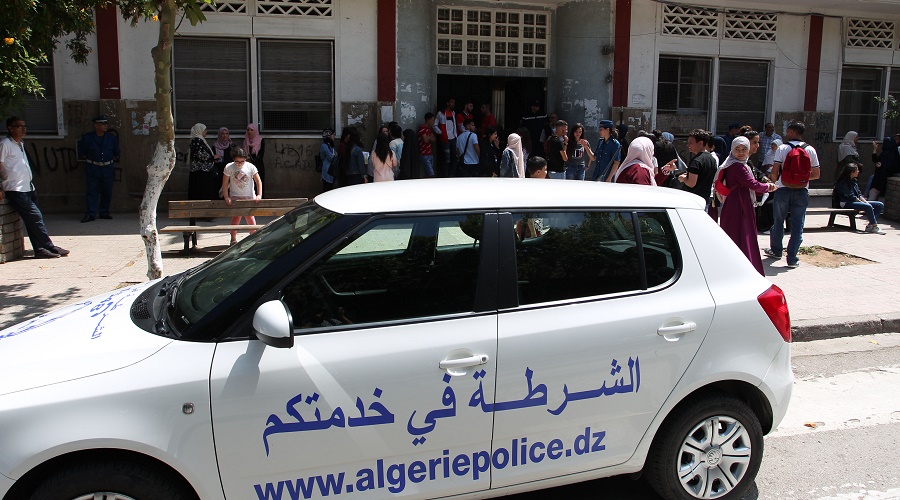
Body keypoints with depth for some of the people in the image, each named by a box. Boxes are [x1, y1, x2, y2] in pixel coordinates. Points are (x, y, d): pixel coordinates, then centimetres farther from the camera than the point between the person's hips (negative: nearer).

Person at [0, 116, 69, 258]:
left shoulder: (20, 144, 19)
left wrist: (31, 185, 20)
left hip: (28, 188, 8)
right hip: (16, 190, -8)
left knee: (33, 220, 7)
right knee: (35, 217, -10)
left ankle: (40, 249, 8)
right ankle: (49, 247, -7)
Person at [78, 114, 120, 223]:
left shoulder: (112, 138, 6)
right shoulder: (87, 138, 0)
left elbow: (116, 154, 17)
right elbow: (82, 153, 8)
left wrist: (111, 160, 7)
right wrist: (90, 160, 1)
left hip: (108, 169, 3)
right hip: (92, 169, -2)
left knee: (107, 192, 6)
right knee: (92, 191, -5)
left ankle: (104, 212, 17)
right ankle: (91, 214, -4)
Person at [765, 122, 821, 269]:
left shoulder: (782, 148, -5)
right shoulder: (810, 150, 2)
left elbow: (774, 171, -11)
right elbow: (816, 174, 2)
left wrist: (776, 181, 10)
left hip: (783, 190, -1)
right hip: (802, 191, 1)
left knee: (778, 222, 16)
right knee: (797, 225, 3)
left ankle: (776, 250, 30)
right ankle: (792, 258, 1)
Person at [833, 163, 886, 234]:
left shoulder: (854, 181, 16)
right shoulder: (843, 183, -12)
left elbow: (859, 194, 14)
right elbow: (851, 197, -17)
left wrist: (865, 201, -5)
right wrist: (865, 203, -16)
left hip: (857, 201, 10)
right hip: (846, 203, -9)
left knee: (880, 205, -4)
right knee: (868, 207, -33)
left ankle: (870, 226, -13)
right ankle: (875, 227, -22)